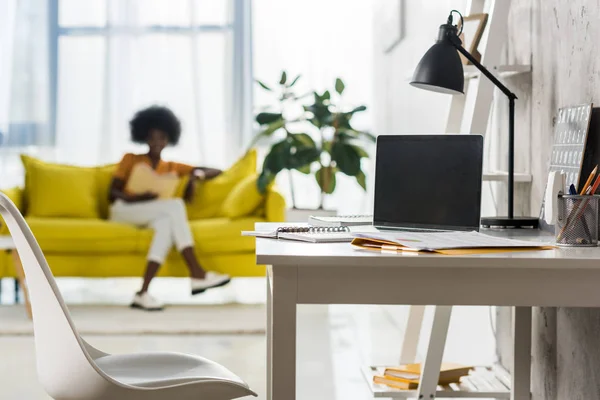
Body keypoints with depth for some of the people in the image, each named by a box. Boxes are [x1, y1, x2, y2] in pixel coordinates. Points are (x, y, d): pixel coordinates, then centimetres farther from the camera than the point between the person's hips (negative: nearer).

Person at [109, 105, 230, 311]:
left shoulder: (171, 167, 23)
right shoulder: (130, 159, 15)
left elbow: (216, 171, 19)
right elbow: (113, 192, 4)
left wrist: (197, 174, -5)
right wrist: (137, 198, -17)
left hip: (152, 217, 3)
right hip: (123, 211, -3)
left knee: (167, 221, -38)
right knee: (174, 205, -30)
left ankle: (143, 292, -49)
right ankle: (196, 274, -41)